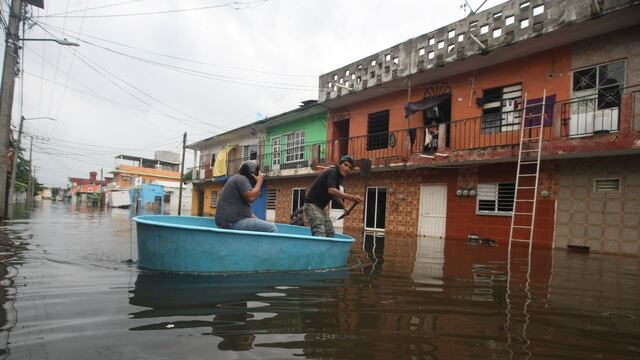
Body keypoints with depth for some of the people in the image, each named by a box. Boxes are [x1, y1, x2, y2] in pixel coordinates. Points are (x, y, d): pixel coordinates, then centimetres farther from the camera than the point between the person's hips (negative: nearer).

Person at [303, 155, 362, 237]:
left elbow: (335, 194, 30)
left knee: (330, 234, 8)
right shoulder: (332, 172, -15)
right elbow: (331, 190, -33)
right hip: (312, 205, -10)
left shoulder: (339, 176, 13)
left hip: (321, 207, 10)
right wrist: (351, 198, -37)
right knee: (320, 235, -20)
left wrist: (344, 207, 31)